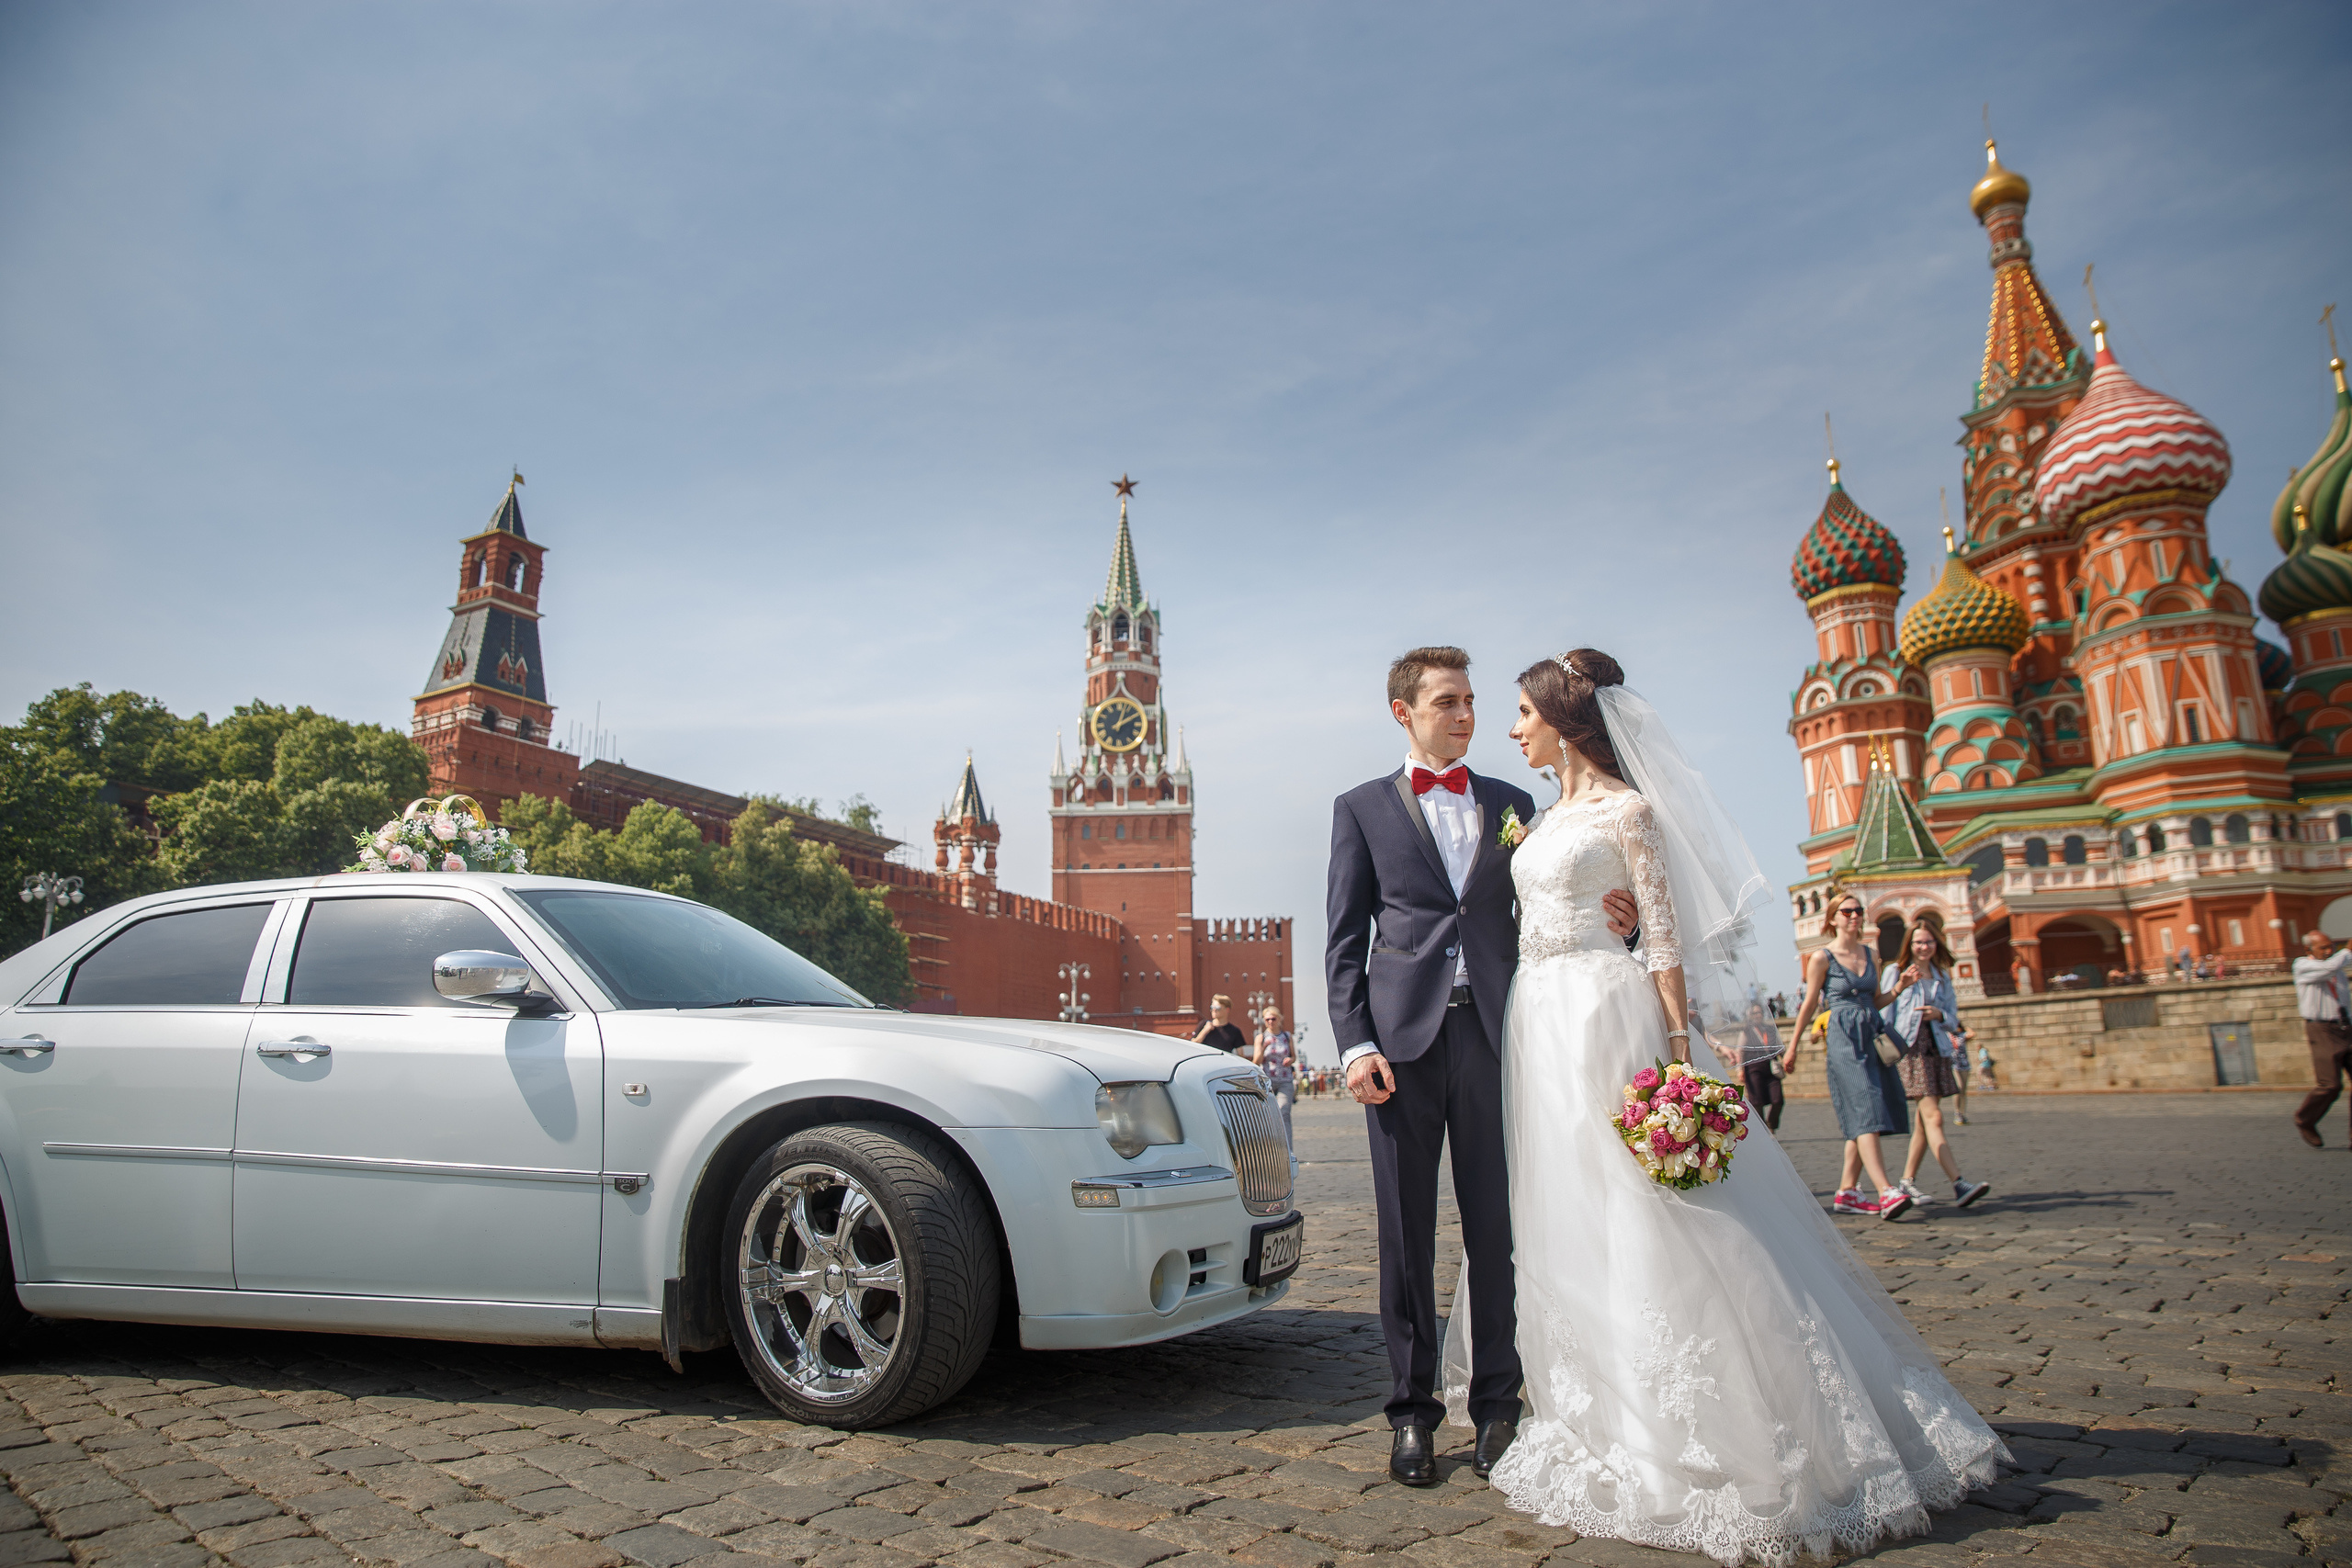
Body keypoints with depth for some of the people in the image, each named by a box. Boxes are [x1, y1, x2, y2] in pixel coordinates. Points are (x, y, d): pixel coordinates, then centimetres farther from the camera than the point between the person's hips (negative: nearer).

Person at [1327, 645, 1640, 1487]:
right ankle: (1413, 1410, 16)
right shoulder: (1362, 808, 9)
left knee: (1496, 1228, 5)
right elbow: (1344, 942, 4)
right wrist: (1355, 1044, -7)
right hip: (1404, 1037, -1)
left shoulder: (1512, 804, 16)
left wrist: (1610, 920, -6)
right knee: (1406, 1234, 5)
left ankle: (1497, 1403, 18)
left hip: (1493, 1031, 2)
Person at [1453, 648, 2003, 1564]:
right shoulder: (1543, 817, 16)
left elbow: (1666, 937, -9)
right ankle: (1604, 1416, 22)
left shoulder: (1627, 810, -5)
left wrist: (1678, 1045, -16)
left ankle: (1705, 1441, 7)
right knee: (1564, 1229, 10)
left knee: (1636, 1227, -5)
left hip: (1604, 1024, -8)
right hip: (1538, 1029, 8)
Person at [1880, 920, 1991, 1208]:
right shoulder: (1895, 971, 2)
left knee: (1925, 1121, 7)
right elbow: (1883, 1012, -1)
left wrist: (1939, 1015, -7)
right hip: (1908, 1048, -6)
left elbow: (1953, 1020, 13)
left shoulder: (1942, 976, 16)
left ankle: (1907, 1181, 16)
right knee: (1933, 1117, -13)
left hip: (1936, 1049, 6)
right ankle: (1959, 1184, -19)